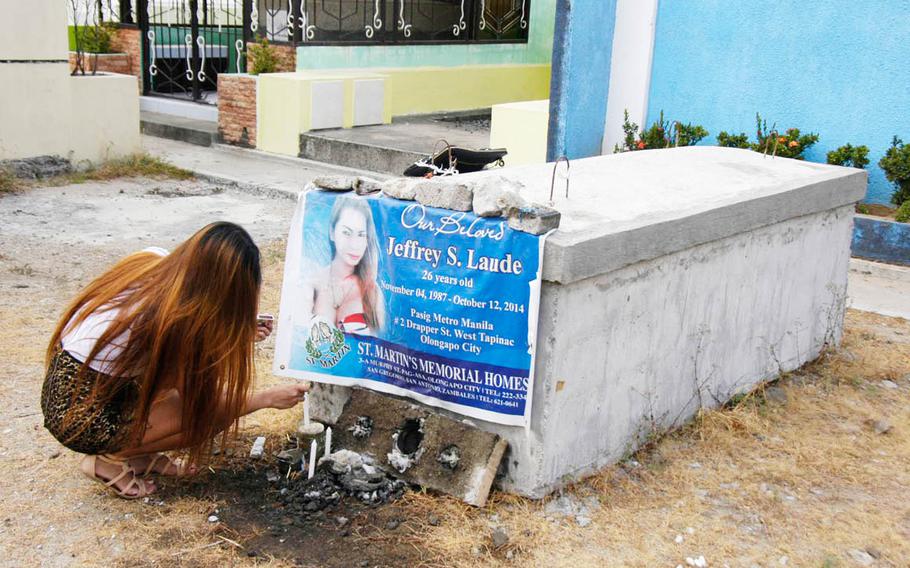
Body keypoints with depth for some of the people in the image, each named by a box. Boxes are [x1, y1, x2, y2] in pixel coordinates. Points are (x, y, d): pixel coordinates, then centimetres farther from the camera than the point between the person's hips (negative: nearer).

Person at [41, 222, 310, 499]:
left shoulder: (153, 260, -9)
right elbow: (198, 404, -13)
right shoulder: (175, 321, -28)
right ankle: (111, 460, 2)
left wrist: (237, 334, 7)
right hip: (84, 421, -8)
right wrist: (269, 398, -3)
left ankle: (134, 451, 11)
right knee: (218, 409, -9)